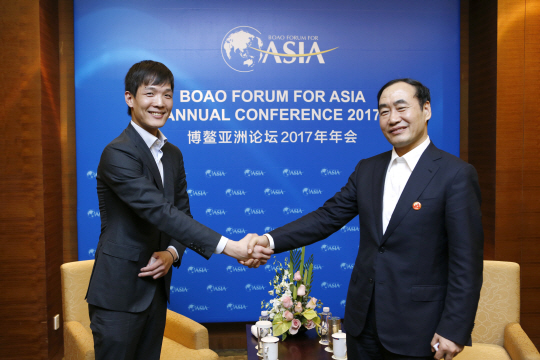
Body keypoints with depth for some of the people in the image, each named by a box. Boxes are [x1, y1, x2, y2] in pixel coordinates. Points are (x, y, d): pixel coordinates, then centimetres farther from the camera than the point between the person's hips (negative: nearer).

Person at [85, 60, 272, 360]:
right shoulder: (118, 154, -17)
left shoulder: (173, 154, 9)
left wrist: (172, 253, -10)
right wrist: (229, 247, -31)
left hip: (155, 287, 7)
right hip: (119, 293, -7)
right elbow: (160, 212, -27)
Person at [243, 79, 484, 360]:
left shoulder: (456, 174, -11)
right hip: (363, 317, 5)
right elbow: (328, 216, 2)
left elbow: (467, 260, -12)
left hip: (416, 326, -5)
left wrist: (454, 329, -14)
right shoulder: (367, 169, 6)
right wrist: (271, 240, -11)